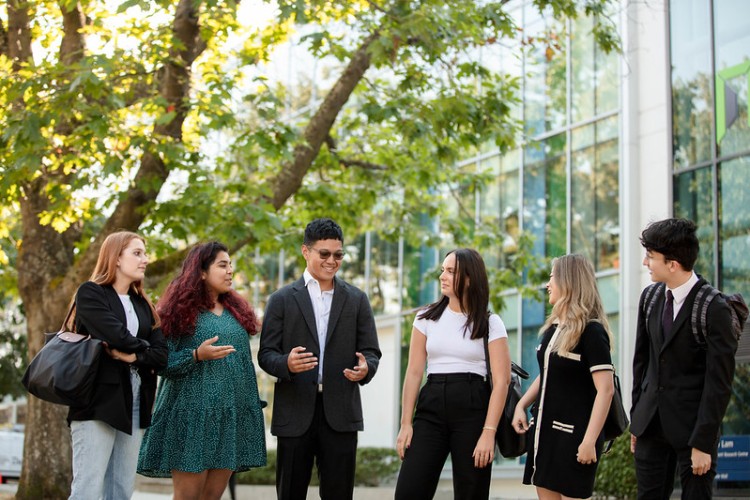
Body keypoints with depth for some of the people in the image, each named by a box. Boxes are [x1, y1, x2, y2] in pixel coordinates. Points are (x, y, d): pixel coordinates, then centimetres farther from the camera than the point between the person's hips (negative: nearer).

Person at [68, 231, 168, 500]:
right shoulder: (90, 293, -1)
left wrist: (134, 356, -11)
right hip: (98, 401, -6)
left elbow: (162, 354, 6)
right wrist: (144, 348, 2)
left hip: (135, 405, 6)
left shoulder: (142, 304, 18)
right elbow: (117, 337, -16)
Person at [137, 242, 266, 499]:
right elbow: (162, 364, -6)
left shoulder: (237, 311, 15)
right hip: (191, 416, -5)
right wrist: (197, 355, -20)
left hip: (231, 417, 5)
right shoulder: (181, 310, -2)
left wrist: (253, 408, 13)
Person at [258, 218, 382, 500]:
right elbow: (266, 353, 2)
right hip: (295, 413, -1)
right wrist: (287, 363, -21)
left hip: (340, 412, 1)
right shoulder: (282, 300, 6)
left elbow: (371, 351, 10)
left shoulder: (356, 300, 12)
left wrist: (365, 368, -14)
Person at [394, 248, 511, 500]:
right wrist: (406, 423, 0)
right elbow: (414, 372, 7)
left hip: (472, 410, -2)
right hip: (431, 407, 2)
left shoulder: (490, 323, 1)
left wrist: (488, 432, -14)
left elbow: (501, 380, -5)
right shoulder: (426, 318, 9)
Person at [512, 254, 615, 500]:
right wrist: (521, 405, 8)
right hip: (544, 429, 8)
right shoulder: (552, 327, 11)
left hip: (573, 433, -8)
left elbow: (605, 390, -17)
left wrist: (590, 440, -22)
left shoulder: (591, 331, -12)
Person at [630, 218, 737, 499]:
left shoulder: (714, 309, -15)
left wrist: (703, 442, -15)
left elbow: (719, 383, -14)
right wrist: (636, 419, 11)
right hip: (652, 423, 6)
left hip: (691, 427, -6)